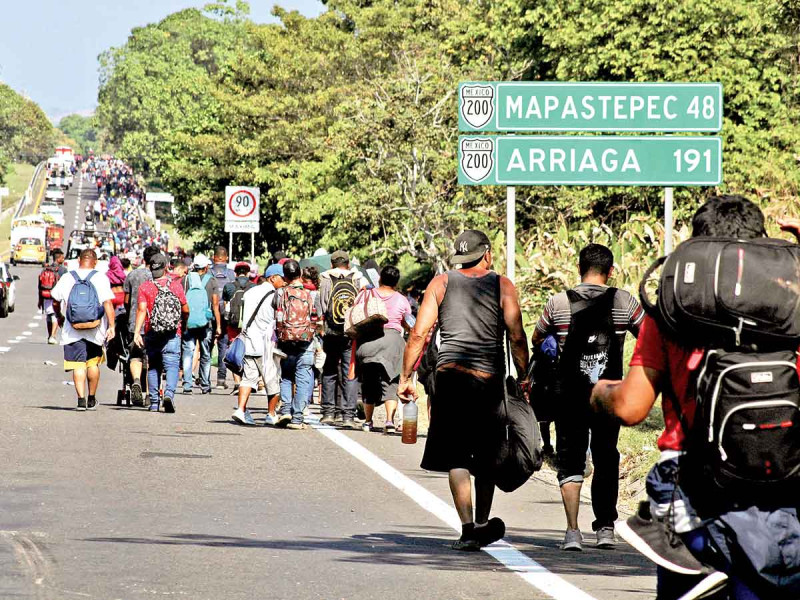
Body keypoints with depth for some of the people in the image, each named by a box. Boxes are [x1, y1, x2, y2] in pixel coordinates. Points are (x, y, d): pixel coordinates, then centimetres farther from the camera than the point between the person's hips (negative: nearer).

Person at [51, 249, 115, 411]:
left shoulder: (67, 278, 2)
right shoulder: (100, 278, -4)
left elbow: (55, 301, 12)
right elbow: (108, 303, -12)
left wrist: (59, 317, 29)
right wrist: (111, 326, -12)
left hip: (72, 331, 0)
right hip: (95, 331, 0)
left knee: (78, 365, 0)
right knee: (93, 363, 16)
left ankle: (81, 398, -14)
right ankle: (91, 400, 23)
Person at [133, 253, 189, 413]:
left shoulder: (144, 287, -1)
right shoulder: (176, 285, 1)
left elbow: (142, 310, -12)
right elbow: (185, 310, 7)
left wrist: (137, 332, -16)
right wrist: (183, 322, 28)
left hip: (151, 334, 1)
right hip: (172, 334, -1)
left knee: (153, 367, 12)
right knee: (172, 365, -5)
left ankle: (154, 403, 13)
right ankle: (169, 393, -29)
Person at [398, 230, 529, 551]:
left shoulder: (441, 283, 7)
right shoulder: (502, 286, 5)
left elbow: (419, 334, 2)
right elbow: (517, 337, -1)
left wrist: (406, 377, 8)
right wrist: (524, 378, 7)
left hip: (450, 376, 0)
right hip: (489, 378, 0)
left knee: (456, 458, 0)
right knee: (485, 457, 15)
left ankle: (468, 528, -13)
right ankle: (483, 524, 27)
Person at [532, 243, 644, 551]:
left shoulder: (558, 303, -3)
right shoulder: (624, 301, -3)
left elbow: (537, 341, 12)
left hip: (569, 395, -1)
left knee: (571, 462, 3)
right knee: (606, 460, 15)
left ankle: (572, 530, -11)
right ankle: (605, 528, 18)